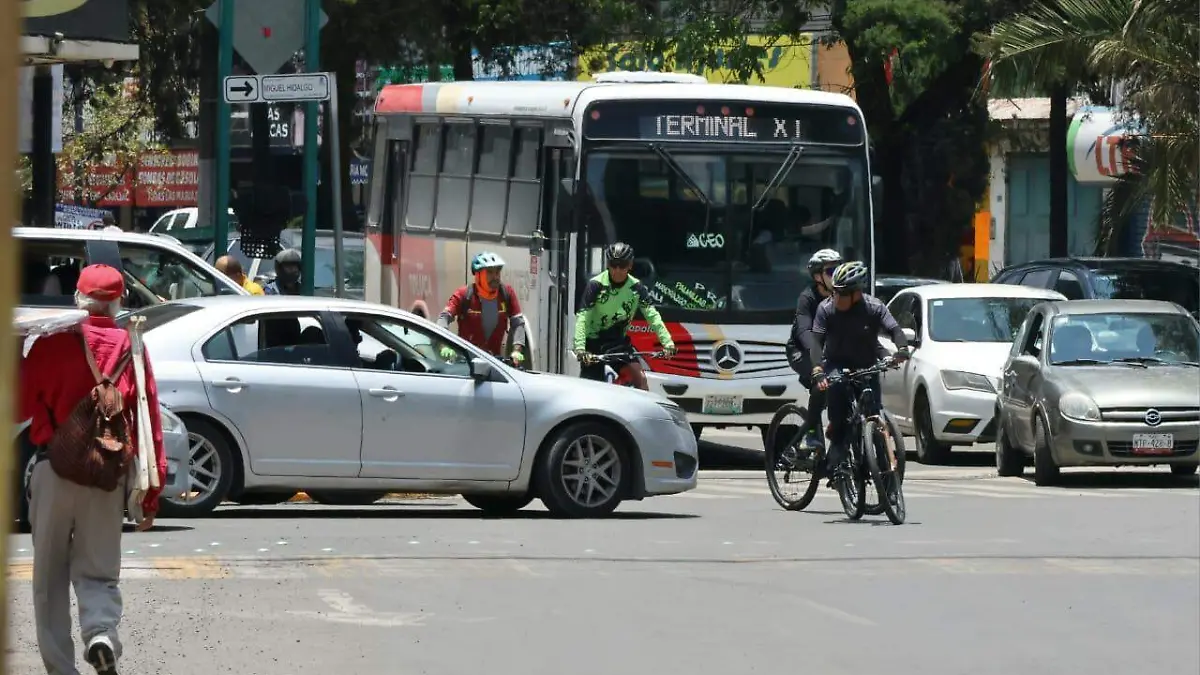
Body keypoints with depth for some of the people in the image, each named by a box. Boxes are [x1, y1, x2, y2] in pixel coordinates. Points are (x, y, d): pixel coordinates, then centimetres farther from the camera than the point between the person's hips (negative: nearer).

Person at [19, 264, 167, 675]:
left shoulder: (51, 344, -4)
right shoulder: (130, 350, -1)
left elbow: (21, 405, 3)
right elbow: (151, 424, -1)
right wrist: (151, 495, 4)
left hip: (53, 470, -1)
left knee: (50, 577, 11)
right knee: (97, 571, 11)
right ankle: (101, 634, -18)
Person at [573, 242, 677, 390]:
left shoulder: (636, 287, -8)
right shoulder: (595, 285, -18)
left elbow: (652, 315, -13)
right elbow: (582, 317, -23)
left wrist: (667, 342, -27)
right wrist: (580, 347, -37)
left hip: (619, 341, 3)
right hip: (594, 343, -3)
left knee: (640, 378, -16)